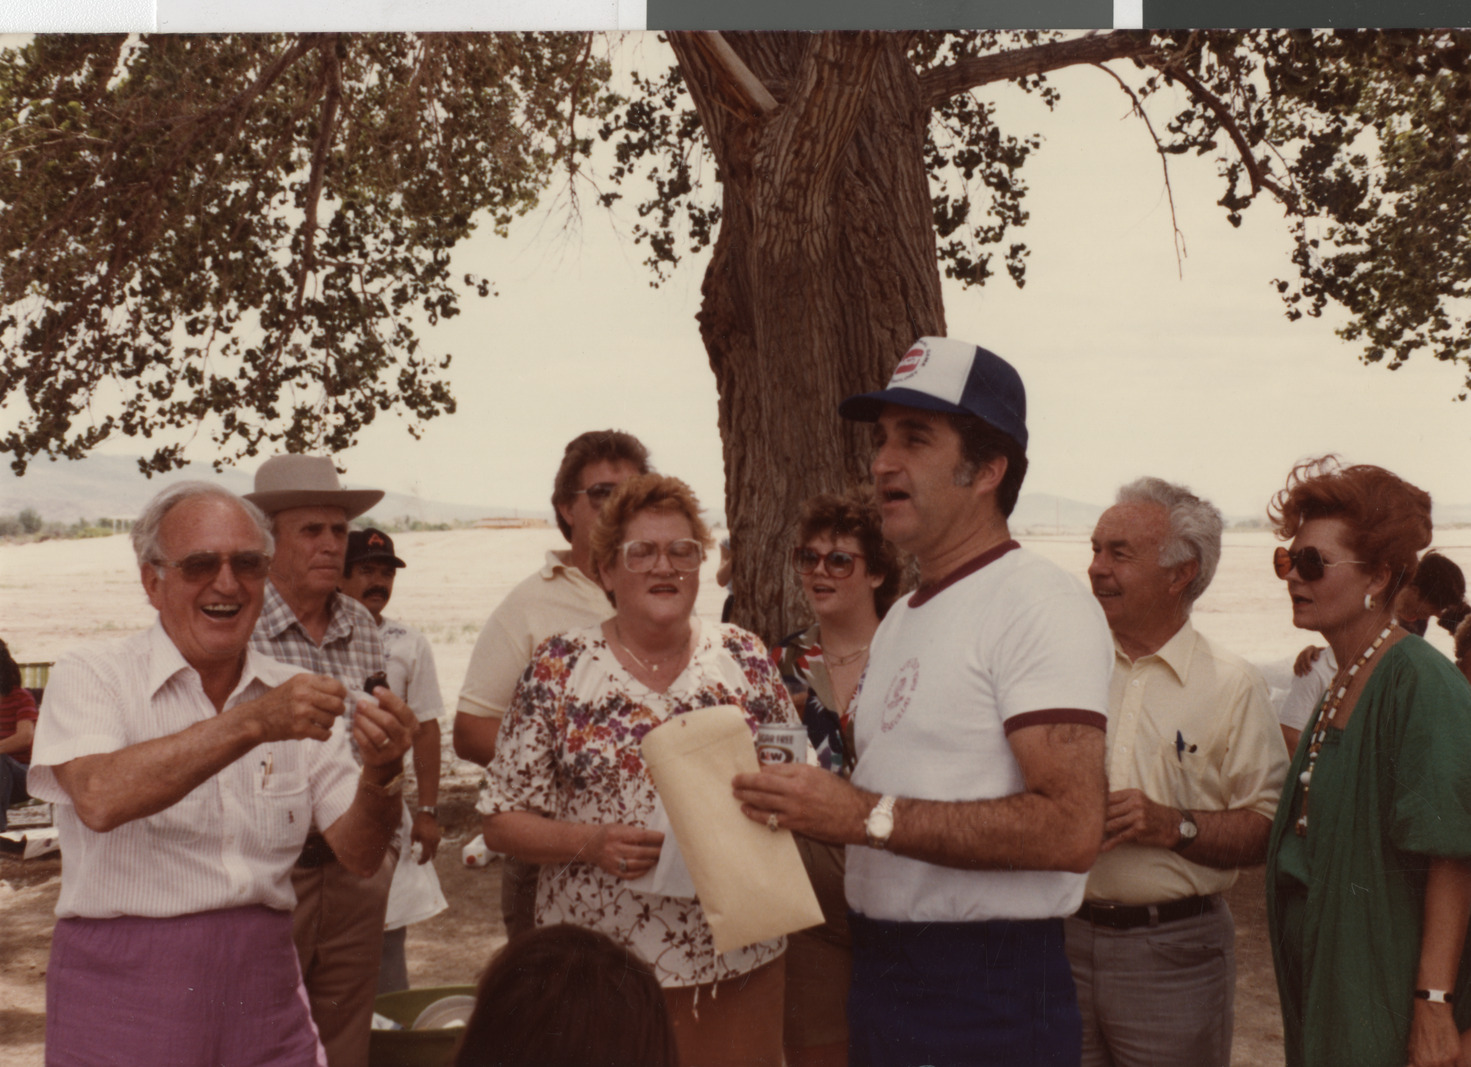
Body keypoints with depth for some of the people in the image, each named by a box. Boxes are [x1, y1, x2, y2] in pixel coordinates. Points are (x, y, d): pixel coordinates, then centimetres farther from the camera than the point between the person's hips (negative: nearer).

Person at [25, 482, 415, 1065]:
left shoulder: (291, 695, 6)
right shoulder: (91, 677, -4)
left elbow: (359, 854, 1)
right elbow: (101, 798, -25)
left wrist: (379, 773, -19)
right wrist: (251, 725, -31)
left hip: (263, 993, 4)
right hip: (122, 994, -3)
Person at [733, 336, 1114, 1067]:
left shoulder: (1042, 606, -15)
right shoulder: (900, 620, 14)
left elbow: (1070, 827, -25)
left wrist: (868, 815, -22)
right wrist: (802, 801, 1)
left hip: (987, 999, -8)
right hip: (879, 972, 8)